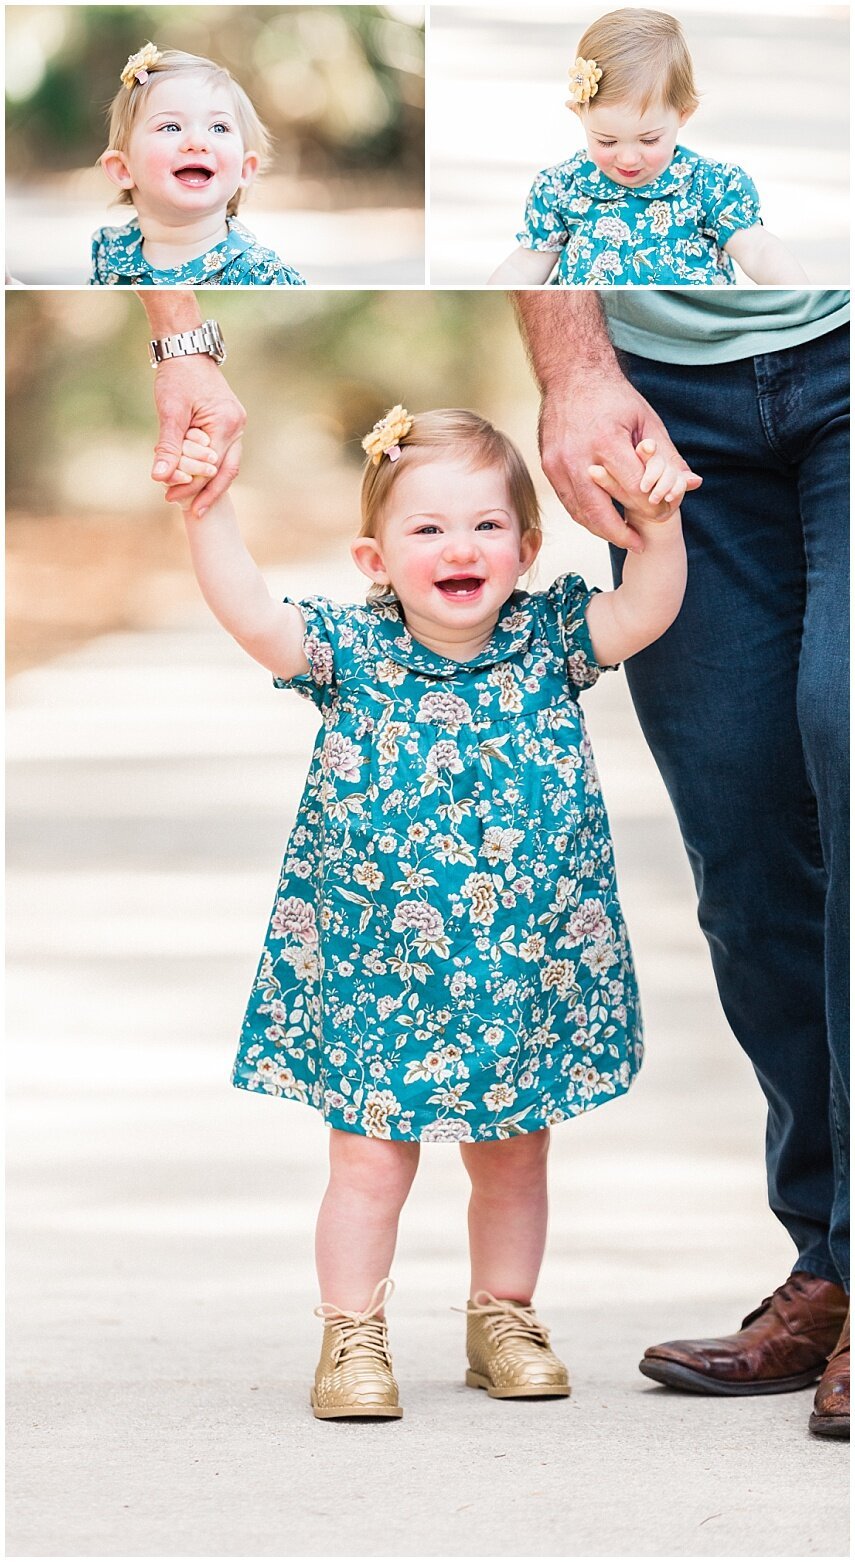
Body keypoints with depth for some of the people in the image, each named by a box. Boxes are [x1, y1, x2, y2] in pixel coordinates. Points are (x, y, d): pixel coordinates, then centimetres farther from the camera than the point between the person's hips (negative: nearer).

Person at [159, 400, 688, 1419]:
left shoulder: (548, 641, -1)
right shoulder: (350, 653, -5)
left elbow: (645, 611, -11)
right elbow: (249, 616, -17)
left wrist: (657, 521, -26)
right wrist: (206, 513, -28)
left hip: (525, 977, 2)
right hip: (375, 979, -2)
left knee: (512, 1157, 15)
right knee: (370, 1161, -1)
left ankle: (503, 1318, 31)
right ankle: (353, 1336, 12)